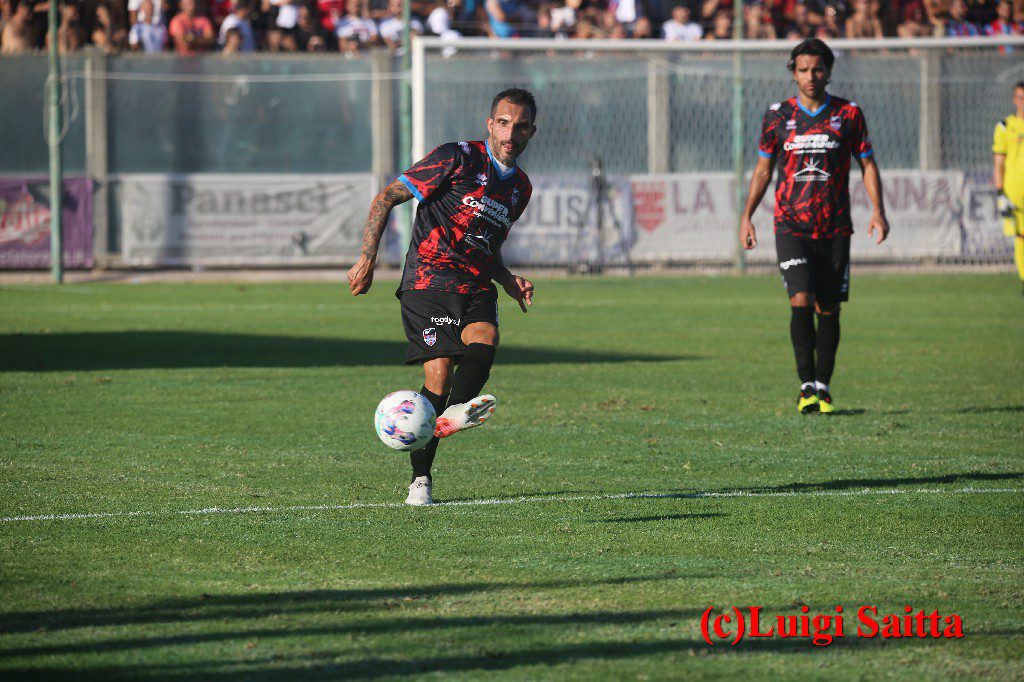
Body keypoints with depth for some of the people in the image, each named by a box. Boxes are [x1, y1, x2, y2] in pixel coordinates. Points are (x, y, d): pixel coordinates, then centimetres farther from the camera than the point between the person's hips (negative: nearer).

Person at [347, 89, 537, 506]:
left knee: (485, 338, -28)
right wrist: (367, 260, -14)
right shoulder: (458, 159, -5)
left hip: (475, 288, 6)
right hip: (428, 280, -6)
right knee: (439, 371, -19)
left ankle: (451, 414, -50)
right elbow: (385, 199, -4)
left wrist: (508, 281, 12)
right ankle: (420, 481, -10)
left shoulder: (520, 187, 16)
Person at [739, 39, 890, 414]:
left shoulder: (849, 114, 3)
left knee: (828, 309, 4)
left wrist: (878, 210, -5)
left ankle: (823, 387, 15)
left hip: (835, 228, 1)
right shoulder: (778, 115, 4)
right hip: (791, 225, -1)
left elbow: (867, 164, 8)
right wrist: (746, 217, 5)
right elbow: (763, 170, 12)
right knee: (801, 302, -15)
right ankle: (807, 386, -12)